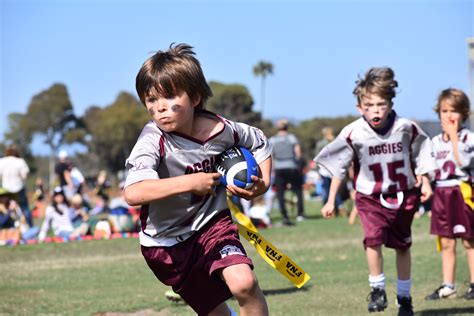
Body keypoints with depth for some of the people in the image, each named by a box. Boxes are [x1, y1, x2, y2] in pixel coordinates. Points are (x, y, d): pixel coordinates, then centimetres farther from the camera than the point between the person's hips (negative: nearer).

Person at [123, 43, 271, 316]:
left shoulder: (221, 129, -11)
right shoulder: (153, 140, -24)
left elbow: (260, 143, 12)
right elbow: (133, 193, -41)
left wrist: (263, 184, -4)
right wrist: (190, 183, -43)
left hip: (213, 223, 2)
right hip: (168, 241, -2)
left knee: (244, 282, -24)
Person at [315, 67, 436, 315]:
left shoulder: (406, 128, -14)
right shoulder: (353, 134, -18)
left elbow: (420, 156, 4)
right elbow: (339, 168, -7)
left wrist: (424, 183, 1)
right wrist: (331, 201, -5)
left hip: (403, 196, 2)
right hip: (371, 197, -2)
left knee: (402, 246, 12)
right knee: (373, 238, -22)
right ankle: (378, 290, -4)